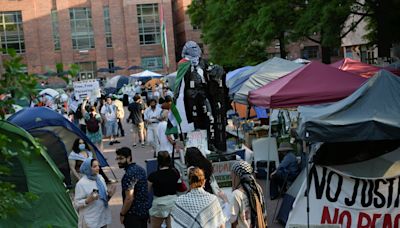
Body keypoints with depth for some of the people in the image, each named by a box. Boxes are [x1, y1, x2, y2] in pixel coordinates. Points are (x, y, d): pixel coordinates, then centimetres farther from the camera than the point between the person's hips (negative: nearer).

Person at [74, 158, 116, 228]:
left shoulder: (100, 178, 6)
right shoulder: (81, 183, -13)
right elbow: (76, 204, -11)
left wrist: (109, 195, -6)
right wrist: (88, 200, -26)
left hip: (103, 217, 6)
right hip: (90, 220, -6)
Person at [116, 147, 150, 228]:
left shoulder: (129, 175, -22)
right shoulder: (141, 169, 6)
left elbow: (129, 198, -24)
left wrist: (122, 214, -12)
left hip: (134, 213, -9)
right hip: (145, 210, 9)